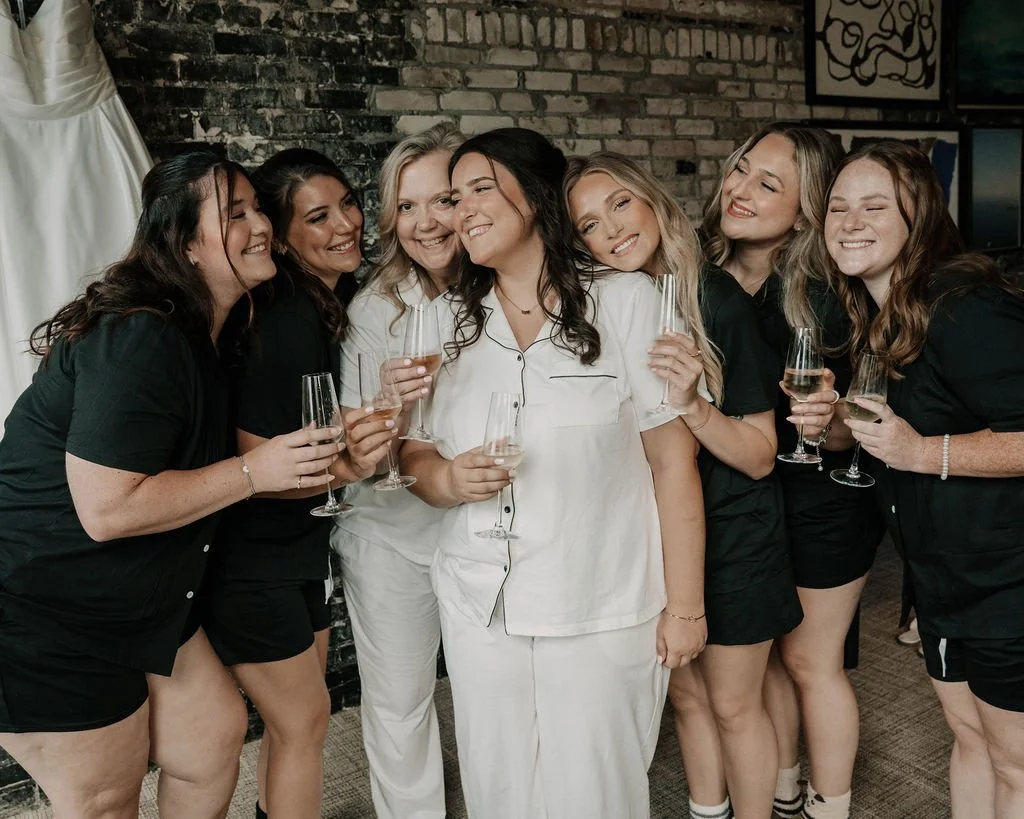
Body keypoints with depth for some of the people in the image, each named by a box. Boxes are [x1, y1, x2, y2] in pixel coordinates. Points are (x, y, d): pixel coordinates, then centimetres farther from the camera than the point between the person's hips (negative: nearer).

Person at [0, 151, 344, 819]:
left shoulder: (205, 332, 5)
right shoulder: (139, 340, -27)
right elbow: (107, 509, -29)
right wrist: (254, 471, -24)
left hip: (144, 605, 9)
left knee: (216, 737, 13)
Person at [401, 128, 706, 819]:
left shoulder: (628, 302, -8)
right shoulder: (453, 320, 6)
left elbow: (674, 457, -7)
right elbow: (415, 457, 10)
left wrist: (684, 604, -6)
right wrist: (446, 479, -14)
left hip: (606, 613, -3)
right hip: (479, 609, 4)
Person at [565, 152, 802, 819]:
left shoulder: (718, 300, -17)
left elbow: (760, 457, -16)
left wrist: (691, 404, -31)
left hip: (733, 537, -4)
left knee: (733, 703, 9)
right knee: (685, 693, 19)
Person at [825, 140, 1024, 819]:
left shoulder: (967, 310, -23)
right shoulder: (876, 318, 5)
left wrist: (922, 452, -30)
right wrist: (832, 422, 0)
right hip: (941, 575, 8)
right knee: (969, 735, 22)